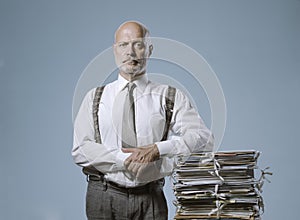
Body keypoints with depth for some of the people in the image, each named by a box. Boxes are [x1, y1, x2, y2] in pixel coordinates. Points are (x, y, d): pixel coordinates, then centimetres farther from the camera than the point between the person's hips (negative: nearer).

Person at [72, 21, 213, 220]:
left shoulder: (170, 97, 5)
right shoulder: (95, 97, 9)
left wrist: (157, 149, -20)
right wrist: (125, 160, -16)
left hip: (150, 199, 0)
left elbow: (203, 138, -7)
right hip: (104, 196, 1)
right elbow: (81, 149, -2)